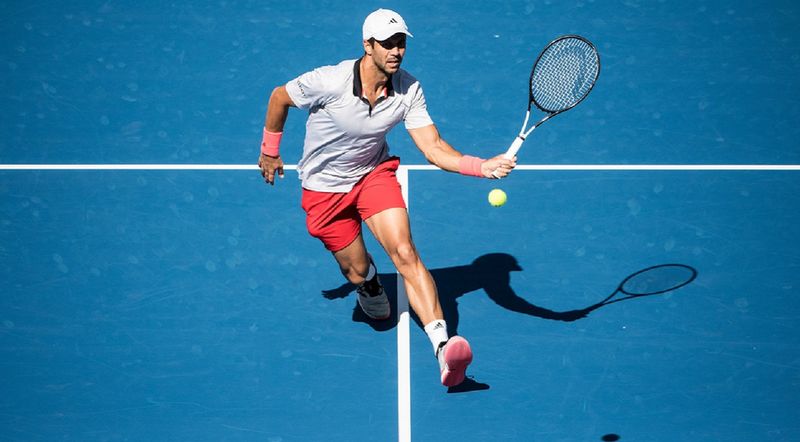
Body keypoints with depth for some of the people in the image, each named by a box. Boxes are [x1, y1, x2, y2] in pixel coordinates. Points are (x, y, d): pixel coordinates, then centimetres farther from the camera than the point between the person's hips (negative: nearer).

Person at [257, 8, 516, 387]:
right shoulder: (329, 82, -27)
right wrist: (270, 151, 3)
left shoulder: (409, 91, -18)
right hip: (324, 186, -1)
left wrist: (482, 166, -40)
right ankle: (369, 283, 46)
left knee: (405, 253, -20)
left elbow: (435, 149, -23)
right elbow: (280, 97, -8)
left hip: (375, 174, 1)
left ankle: (442, 346, -29)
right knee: (358, 272, 5)